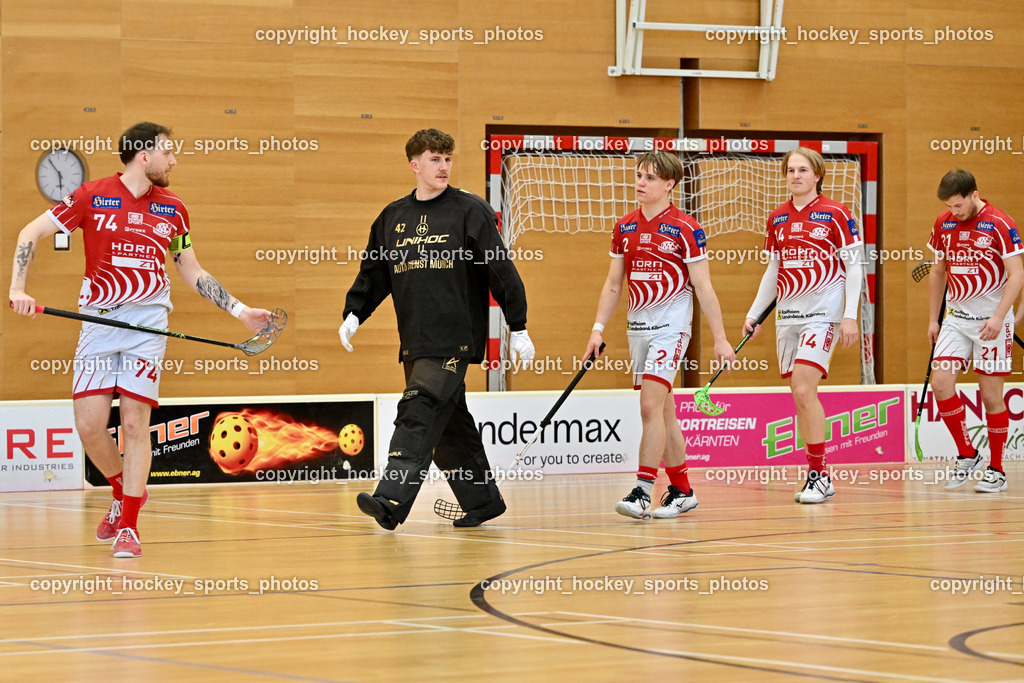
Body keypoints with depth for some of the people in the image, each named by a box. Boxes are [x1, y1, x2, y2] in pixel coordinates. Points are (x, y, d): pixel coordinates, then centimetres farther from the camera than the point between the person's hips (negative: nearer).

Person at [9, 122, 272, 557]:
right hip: (98, 320, -1)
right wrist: (18, 289, -11)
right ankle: (124, 492, 23)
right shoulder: (91, 197, -1)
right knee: (89, 424, -6)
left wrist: (240, 310, 12)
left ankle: (128, 527, 1)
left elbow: (193, 274, 18)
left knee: (135, 422, -8)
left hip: (147, 323, 1)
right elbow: (31, 234, 2)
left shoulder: (172, 208, 9)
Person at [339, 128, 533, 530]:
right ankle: (482, 500, 22)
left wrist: (518, 328, -4)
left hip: (454, 339, -6)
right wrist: (354, 314, 6)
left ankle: (391, 502, -27)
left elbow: (501, 270, -1)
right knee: (449, 423, 9)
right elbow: (373, 272, 21)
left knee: (420, 411, -18)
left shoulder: (469, 211, 0)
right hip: (414, 342, 6)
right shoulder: (393, 217, 15)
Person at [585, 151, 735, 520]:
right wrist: (598, 329, 7)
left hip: (670, 325, -6)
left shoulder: (685, 229, -8)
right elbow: (612, 284, 14)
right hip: (637, 325, 6)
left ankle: (642, 491, -17)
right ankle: (681, 491, 19)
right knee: (663, 410, 11)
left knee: (651, 406, -16)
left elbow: (703, 288, -7)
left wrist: (720, 338, -8)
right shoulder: (624, 227, 9)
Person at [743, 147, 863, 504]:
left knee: (804, 390, -16)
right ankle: (817, 476, 10)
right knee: (799, 396, 4)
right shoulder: (777, 219, 11)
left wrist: (850, 316, -11)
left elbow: (853, 268, -4)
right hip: (787, 314, 6)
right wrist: (754, 313, 15)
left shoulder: (836, 214, -5)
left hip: (822, 313, -6)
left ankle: (819, 476, -10)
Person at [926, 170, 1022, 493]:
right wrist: (932, 318, 13)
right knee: (940, 382, -8)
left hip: (991, 320, -5)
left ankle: (996, 470, 10)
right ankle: (967, 455, 8)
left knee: (991, 393, -1)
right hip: (956, 317, 5)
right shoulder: (943, 224, 4)